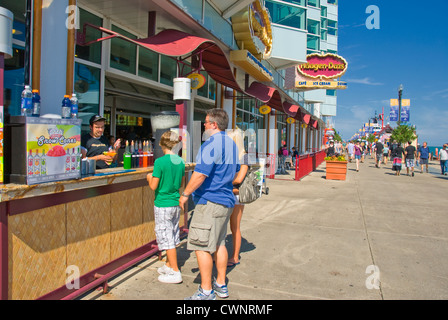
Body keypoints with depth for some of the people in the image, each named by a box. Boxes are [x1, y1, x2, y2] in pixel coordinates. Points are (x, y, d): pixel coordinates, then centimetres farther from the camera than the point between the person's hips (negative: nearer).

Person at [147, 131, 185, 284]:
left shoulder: (160, 162, -17)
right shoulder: (181, 161, 2)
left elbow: (154, 186, -15)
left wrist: (149, 177, 4)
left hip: (163, 205, -7)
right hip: (176, 203, 7)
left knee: (166, 238, 1)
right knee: (172, 236, 17)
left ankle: (175, 272, 6)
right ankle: (168, 265, 32)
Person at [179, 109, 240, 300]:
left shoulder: (211, 144, -17)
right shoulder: (231, 144, 13)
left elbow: (200, 174, -22)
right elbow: (235, 172, 22)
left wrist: (185, 194, -11)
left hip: (209, 201, -10)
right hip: (226, 200, 10)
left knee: (201, 245, -1)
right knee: (219, 243, 18)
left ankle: (206, 291, 7)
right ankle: (221, 285, 28)